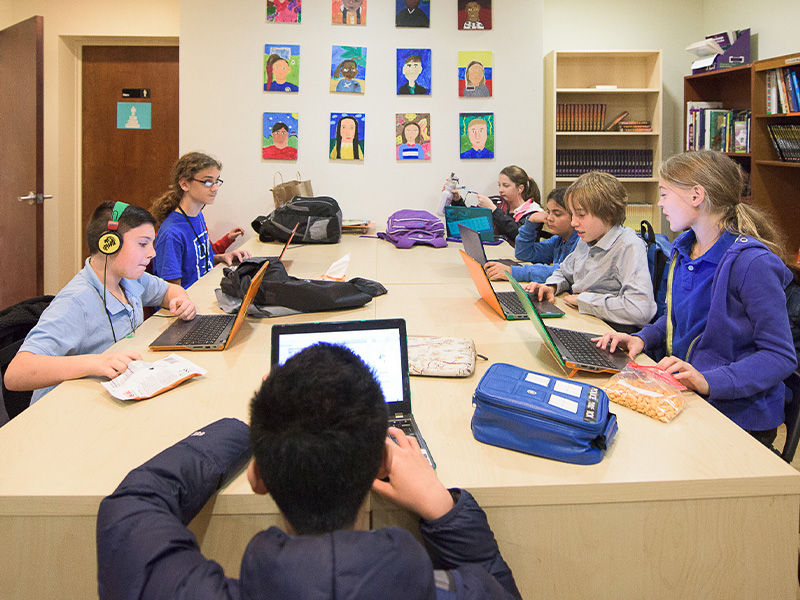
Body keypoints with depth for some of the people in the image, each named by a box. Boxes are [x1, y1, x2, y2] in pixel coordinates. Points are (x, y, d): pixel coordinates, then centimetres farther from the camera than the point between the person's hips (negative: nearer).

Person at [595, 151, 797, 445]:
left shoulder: (752, 263, -18)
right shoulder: (683, 249, 8)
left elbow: (781, 357, -18)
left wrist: (708, 381, -30)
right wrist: (642, 338, 3)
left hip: (738, 417, -7)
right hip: (683, 399, 8)